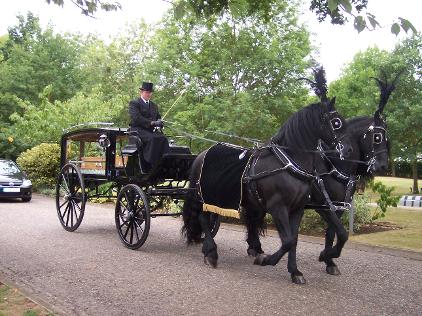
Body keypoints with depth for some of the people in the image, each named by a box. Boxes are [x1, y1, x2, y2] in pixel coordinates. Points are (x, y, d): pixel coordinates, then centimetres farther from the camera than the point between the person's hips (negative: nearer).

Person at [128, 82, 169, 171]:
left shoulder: (154, 105, 27)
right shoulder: (134, 103, 5)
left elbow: (158, 118, 21)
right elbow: (136, 118, -11)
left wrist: (158, 125, -5)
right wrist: (151, 123, -20)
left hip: (152, 130, 5)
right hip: (138, 129, -5)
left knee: (163, 138, -26)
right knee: (153, 139, -35)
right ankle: (152, 165, -33)